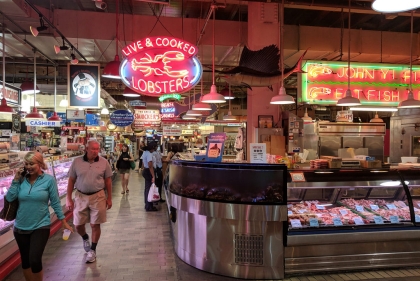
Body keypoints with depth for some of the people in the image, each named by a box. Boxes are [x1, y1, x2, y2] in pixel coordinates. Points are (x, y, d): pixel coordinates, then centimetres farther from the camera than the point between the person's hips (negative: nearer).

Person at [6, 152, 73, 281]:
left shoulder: (49, 179, -10)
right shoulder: (22, 179, -2)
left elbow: (55, 202, -6)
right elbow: (9, 198, -9)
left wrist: (64, 222, -5)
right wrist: (16, 180, -12)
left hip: (41, 226, -4)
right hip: (21, 227, 4)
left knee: (35, 260, -9)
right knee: (25, 260, 16)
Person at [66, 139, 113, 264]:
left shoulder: (104, 162, -5)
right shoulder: (77, 162, -4)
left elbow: (108, 181, 2)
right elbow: (71, 181, 2)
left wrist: (109, 198, 2)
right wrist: (69, 199, 0)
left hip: (98, 197, -1)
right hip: (80, 196, 1)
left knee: (95, 225, 6)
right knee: (78, 224, 10)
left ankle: (93, 250, 25)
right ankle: (85, 238, 44)